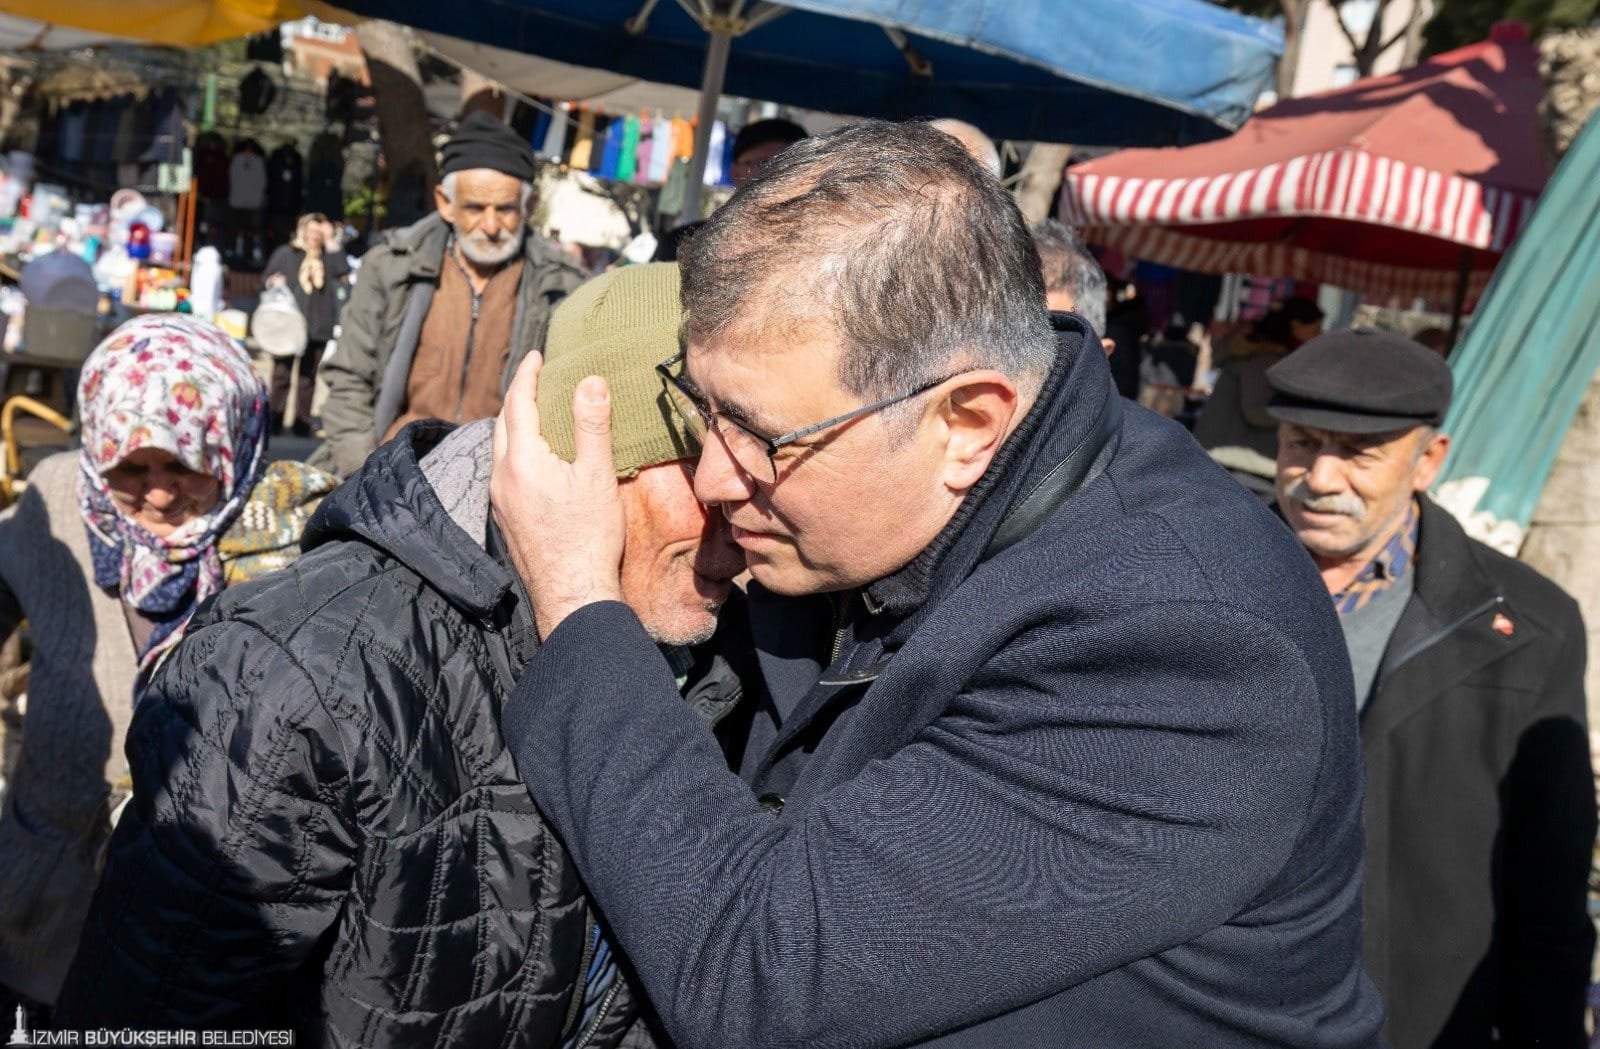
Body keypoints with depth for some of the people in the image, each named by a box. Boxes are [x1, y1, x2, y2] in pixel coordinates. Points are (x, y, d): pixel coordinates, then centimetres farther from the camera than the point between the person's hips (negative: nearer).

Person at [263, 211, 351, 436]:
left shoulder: (327, 256, 12)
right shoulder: (285, 253, 10)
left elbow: (343, 273, -7)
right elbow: (269, 278, 14)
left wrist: (330, 242, -5)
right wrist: (274, 282, -9)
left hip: (318, 326, 1)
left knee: (308, 375, 5)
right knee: (282, 372, -2)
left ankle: (302, 420, 10)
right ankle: (275, 417, 3)